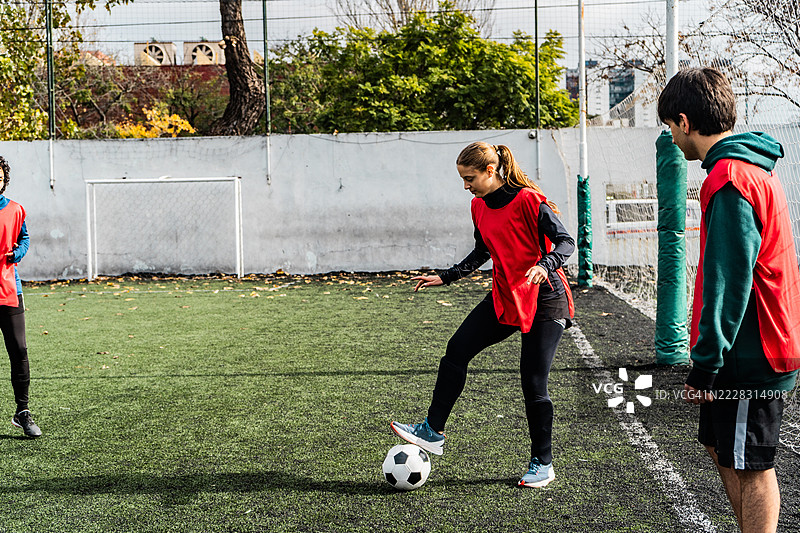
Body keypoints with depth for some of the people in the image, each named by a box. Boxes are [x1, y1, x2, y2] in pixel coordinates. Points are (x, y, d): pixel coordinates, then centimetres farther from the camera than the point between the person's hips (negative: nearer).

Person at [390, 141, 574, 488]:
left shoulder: (528, 200, -17)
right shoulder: (480, 206, 6)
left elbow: (566, 242, -18)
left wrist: (545, 266, -37)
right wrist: (445, 277, 15)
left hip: (544, 302, -7)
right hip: (504, 297, 7)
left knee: (533, 384, -4)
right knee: (457, 350, -4)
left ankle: (543, 464, 13)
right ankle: (433, 431, 5)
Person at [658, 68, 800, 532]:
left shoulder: (730, 179, -20)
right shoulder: (753, 167, 13)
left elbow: (729, 283, -24)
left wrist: (704, 365, -19)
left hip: (749, 355, -10)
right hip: (756, 349, 10)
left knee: (750, 467, 1)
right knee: (722, 450, 19)